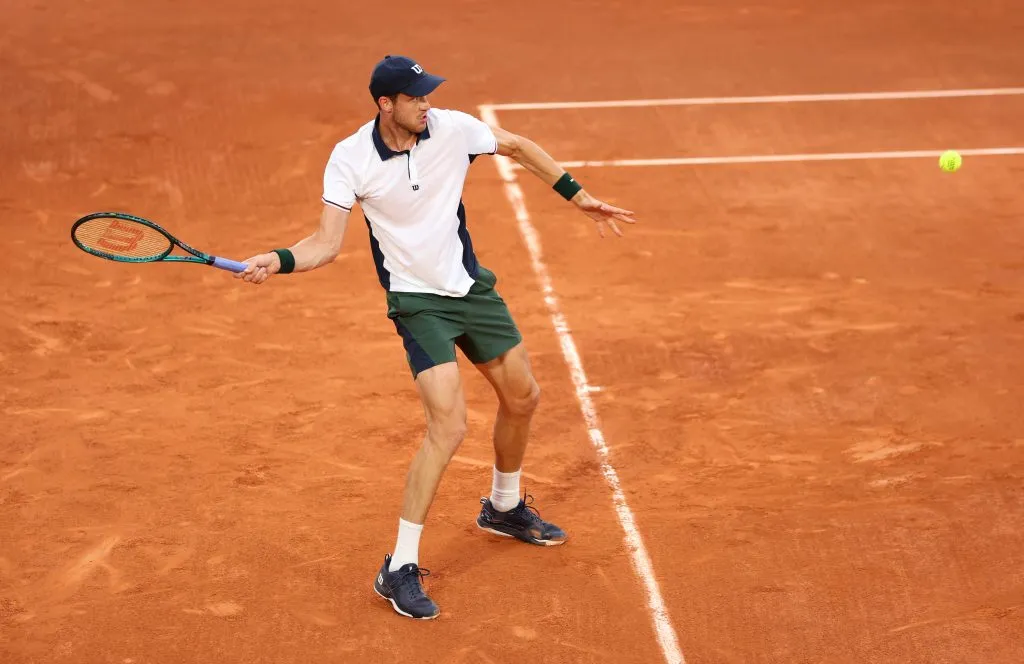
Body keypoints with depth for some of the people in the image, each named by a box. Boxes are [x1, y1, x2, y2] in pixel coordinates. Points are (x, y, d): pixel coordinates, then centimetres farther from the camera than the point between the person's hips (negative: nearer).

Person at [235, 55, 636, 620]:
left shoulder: (453, 128, -10)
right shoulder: (350, 159, -18)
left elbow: (518, 147, 8)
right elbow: (326, 244, -18)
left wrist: (578, 196, 10)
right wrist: (277, 261, -37)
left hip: (472, 286, 6)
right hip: (417, 300, -5)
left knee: (522, 397, 18)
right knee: (448, 427, -20)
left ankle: (503, 508, 47)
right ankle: (399, 570, -11)